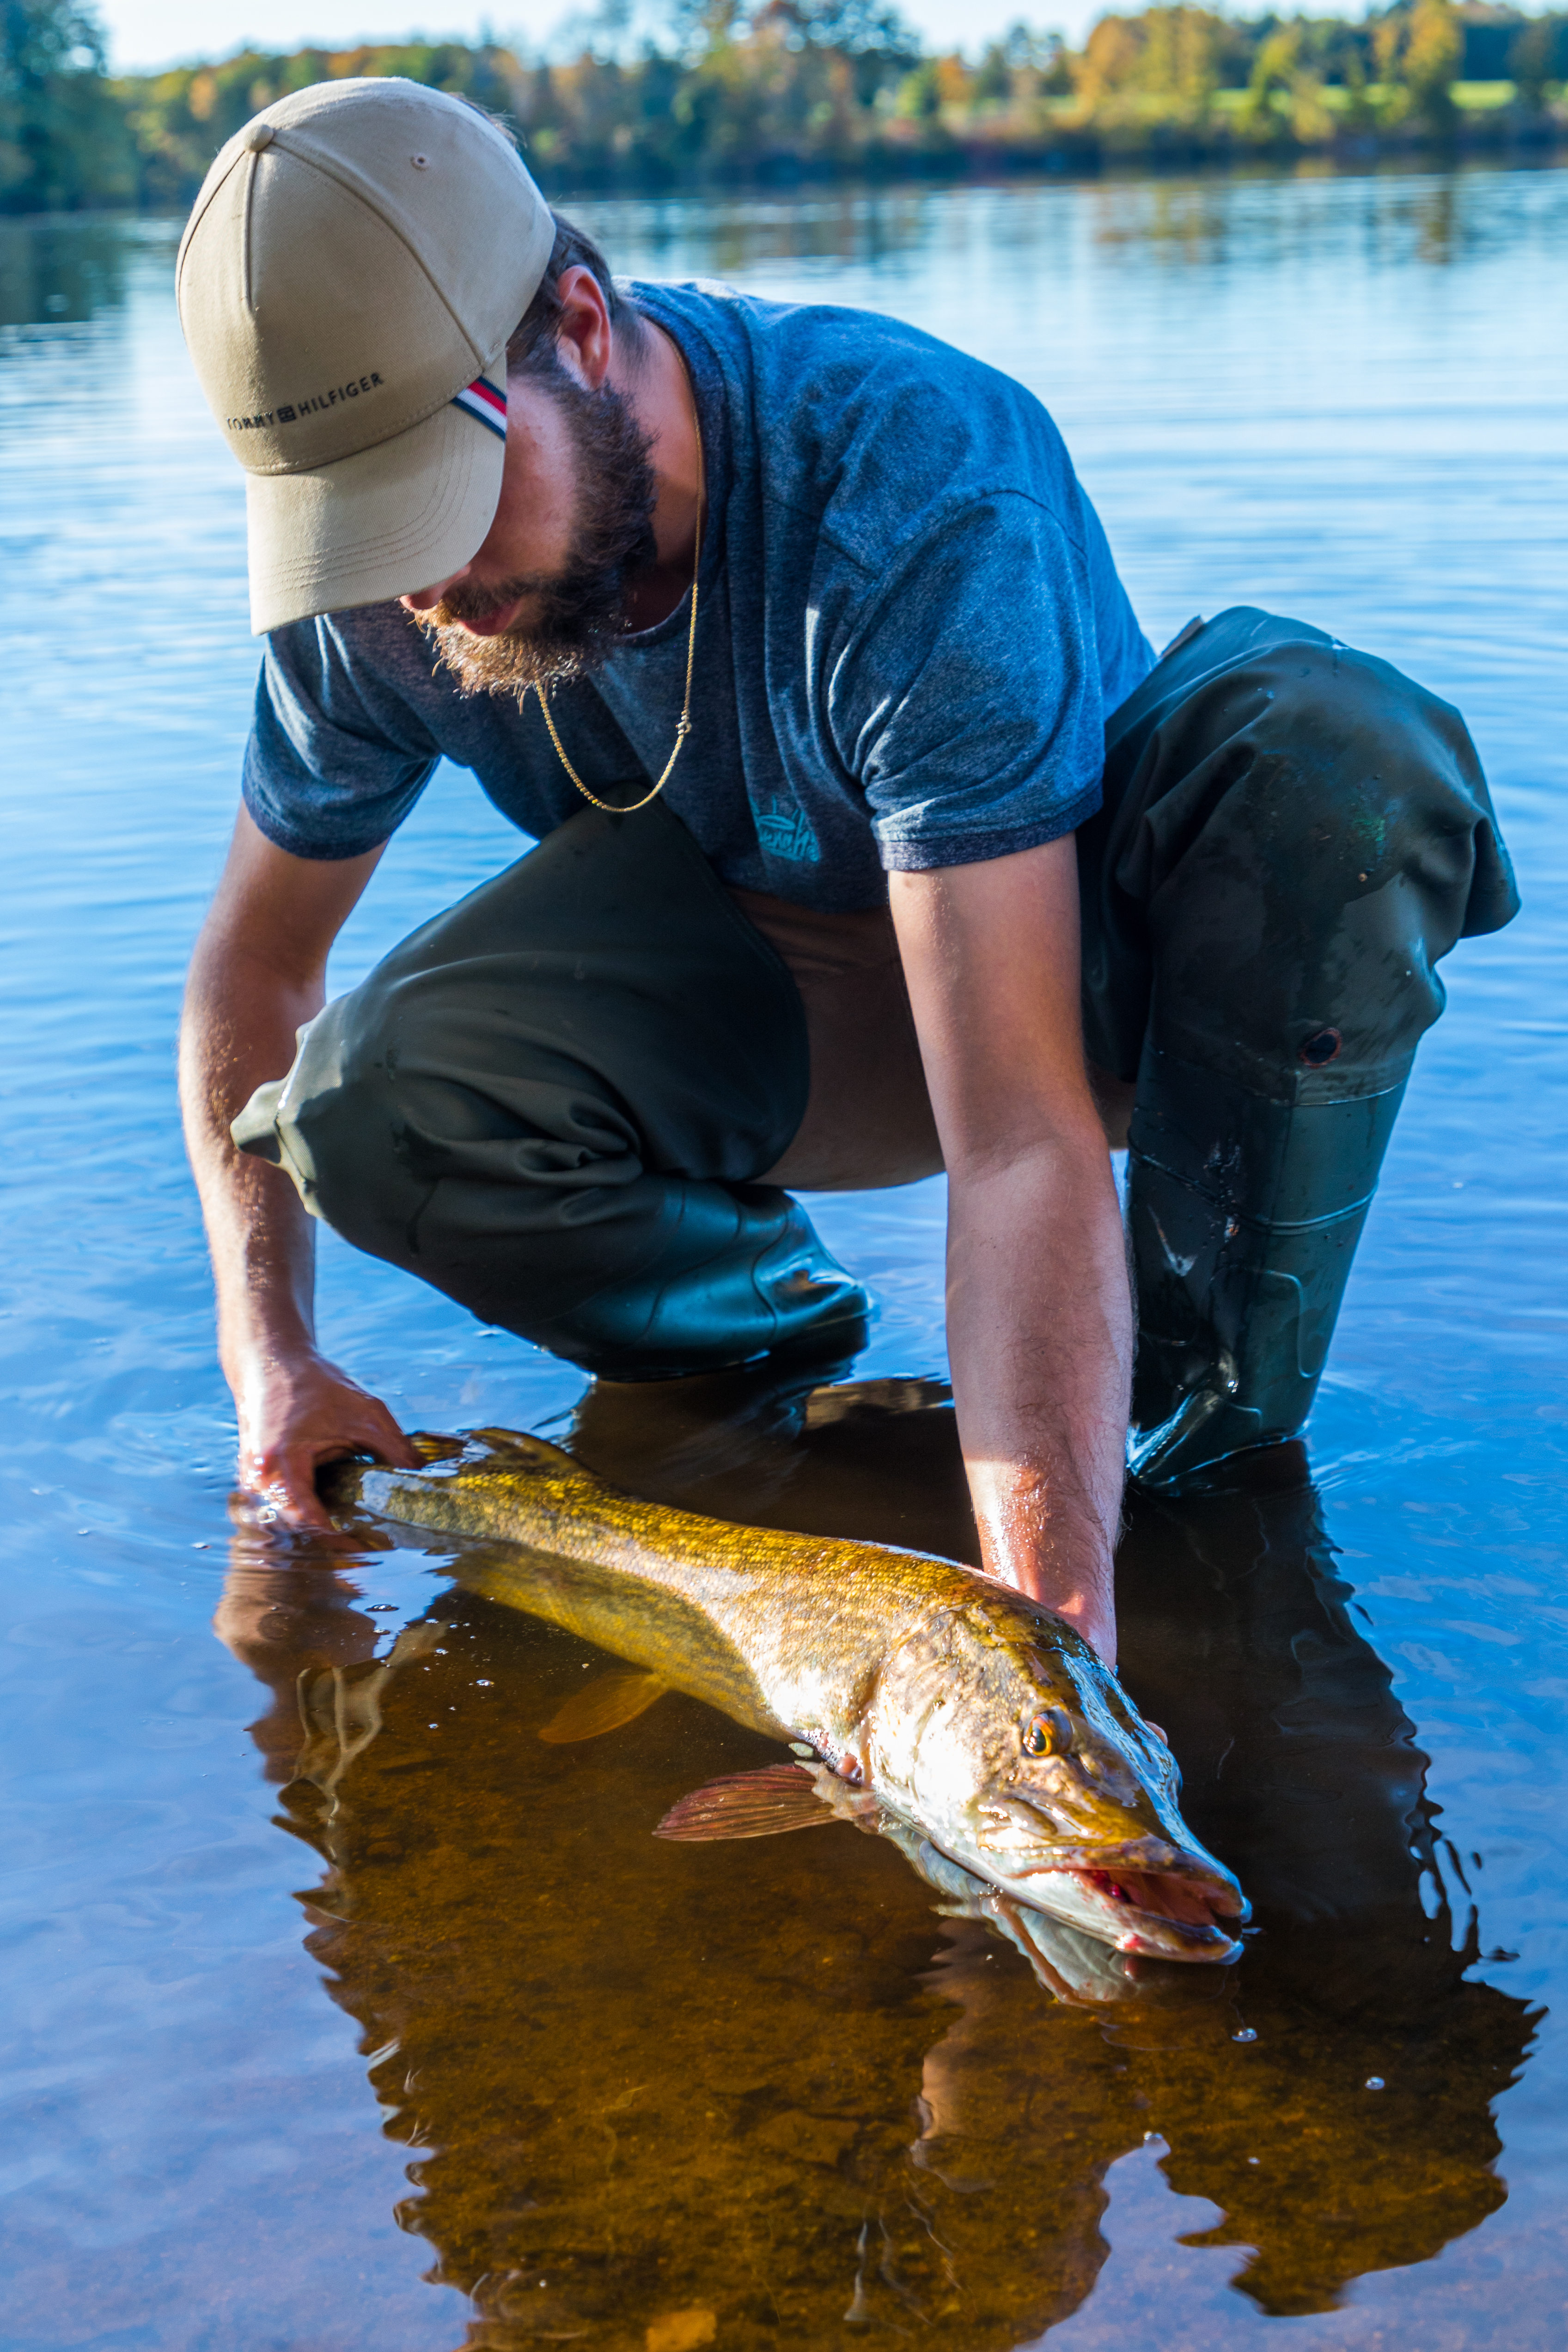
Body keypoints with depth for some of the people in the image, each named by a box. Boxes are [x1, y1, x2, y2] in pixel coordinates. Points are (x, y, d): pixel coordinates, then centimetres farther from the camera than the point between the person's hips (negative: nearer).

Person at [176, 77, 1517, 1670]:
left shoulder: (922, 494, -36)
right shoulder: (377, 590, -19)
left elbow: (1021, 1140, -42)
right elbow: (253, 964, -1)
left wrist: (1050, 1617, -47)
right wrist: (267, 1352, -12)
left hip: (1080, 942, -3)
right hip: (778, 1013, 3)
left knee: (1323, 740, -36)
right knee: (376, 1091, -27)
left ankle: (1214, 1396, -17)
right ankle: (770, 1332, 3)